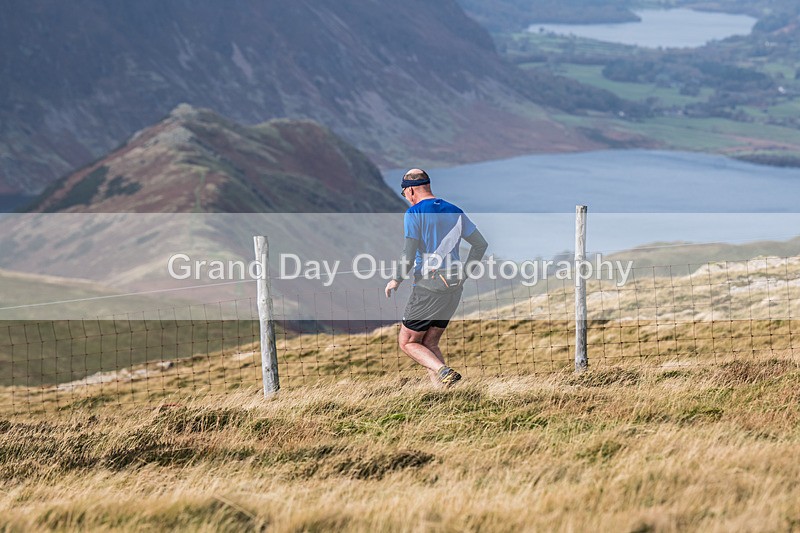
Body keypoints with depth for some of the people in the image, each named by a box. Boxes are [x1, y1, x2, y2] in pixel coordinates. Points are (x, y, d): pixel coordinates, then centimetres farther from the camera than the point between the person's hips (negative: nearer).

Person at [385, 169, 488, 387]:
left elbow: (409, 254, -15)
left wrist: (396, 281, -1)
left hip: (428, 287, -6)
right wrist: (464, 275, 21)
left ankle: (444, 371, -19)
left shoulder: (414, 213, -7)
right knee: (430, 343, 15)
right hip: (454, 288, 6)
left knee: (407, 342, 5)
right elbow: (480, 244, 16)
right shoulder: (454, 212, 12)